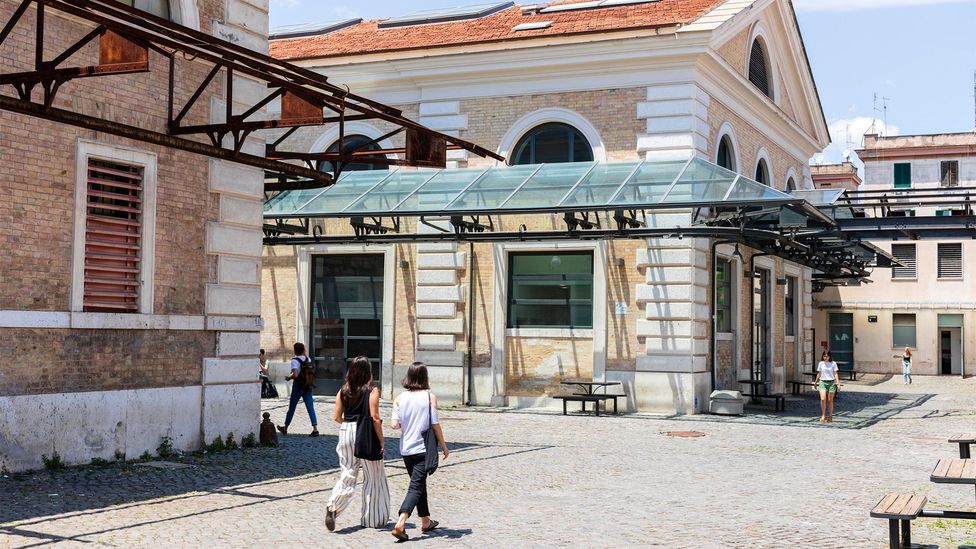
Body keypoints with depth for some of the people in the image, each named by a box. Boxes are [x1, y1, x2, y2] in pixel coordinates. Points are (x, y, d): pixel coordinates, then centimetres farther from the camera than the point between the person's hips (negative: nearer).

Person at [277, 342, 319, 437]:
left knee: (292, 407, 10)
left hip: (298, 386, -5)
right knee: (310, 407, 1)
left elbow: (295, 375, -26)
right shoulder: (308, 359, 4)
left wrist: (288, 377, -7)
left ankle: (285, 428, 26)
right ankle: (315, 429, -9)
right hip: (308, 386, 5)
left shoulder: (295, 361, -15)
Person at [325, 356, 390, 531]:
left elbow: (337, 417, 5)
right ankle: (372, 518, 18)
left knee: (347, 475, 8)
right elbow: (375, 418, -15)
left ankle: (333, 507, -16)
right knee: (373, 477, 11)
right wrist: (381, 441, -8)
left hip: (346, 432, 4)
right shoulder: (372, 391, -9)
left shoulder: (343, 391, 4)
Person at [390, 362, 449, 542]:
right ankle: (400, 524, -22)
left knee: (419, 484, 19)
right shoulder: (430, 396, -7)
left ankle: (426, 521, 31)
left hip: (406, 449, 4)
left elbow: (395, 424, -6)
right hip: (423, 448, -4)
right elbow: (435, 425, -8)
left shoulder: (400, 398, 0)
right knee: (416, 486, -5)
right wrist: (444, 446, 3)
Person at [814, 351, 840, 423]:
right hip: (823, 382, 1)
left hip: (831, 382, -1)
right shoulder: (821, 364, 6)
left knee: (830, 400, 4)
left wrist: (838, 383, -11)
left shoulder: (833, 364, 0)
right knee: (823, 399, -15)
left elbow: (835, 374, -1)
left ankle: (830, 417, 13)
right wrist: (816, 382, 21)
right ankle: (823, 415, -6)